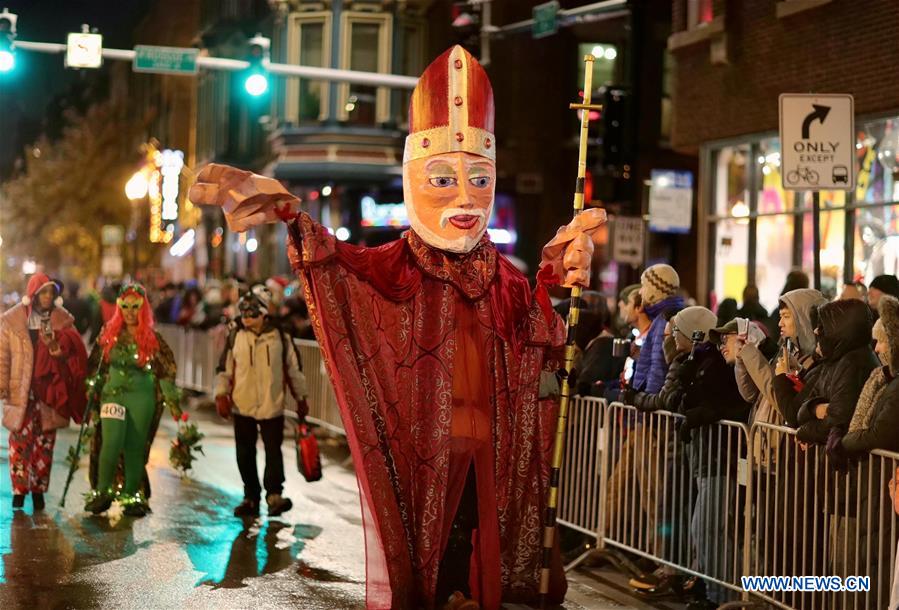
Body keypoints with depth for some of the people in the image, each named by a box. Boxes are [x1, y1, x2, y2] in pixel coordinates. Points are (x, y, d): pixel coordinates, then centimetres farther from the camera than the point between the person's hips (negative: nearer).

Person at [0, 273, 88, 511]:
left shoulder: (63, 320, 6)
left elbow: (76, 353, 3)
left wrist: (56, 346, -16)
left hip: (49, 391, 2)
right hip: (20, 391, -2)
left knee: (45, 442, 4)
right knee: (20, 440, -6)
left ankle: (38, 490, 13)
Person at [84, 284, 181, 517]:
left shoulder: (152, 338, 1)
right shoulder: (109, 333, 5)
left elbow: (166, 370, 5)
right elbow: (97, 366, 13)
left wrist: (173, 401, 2)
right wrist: (92, 394, 12)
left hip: (142, 396, 0)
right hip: (112, 393, 0)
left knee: (136, 447, 2)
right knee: (111, 442, -14)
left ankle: (132, 496, 11)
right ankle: (103, 491, 0)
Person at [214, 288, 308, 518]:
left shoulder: (281, 337, -1)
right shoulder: (235, 336, 3)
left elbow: (294, 369, 7)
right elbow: (225, 368, 9)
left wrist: (300, 399, 11)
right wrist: (222, 395, -1)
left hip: (272, 405, -2)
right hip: (242, 405, 2)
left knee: (273, 450, -8)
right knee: (245, 454, 7)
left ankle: (274, 494, -1)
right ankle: (251, 497, 17)